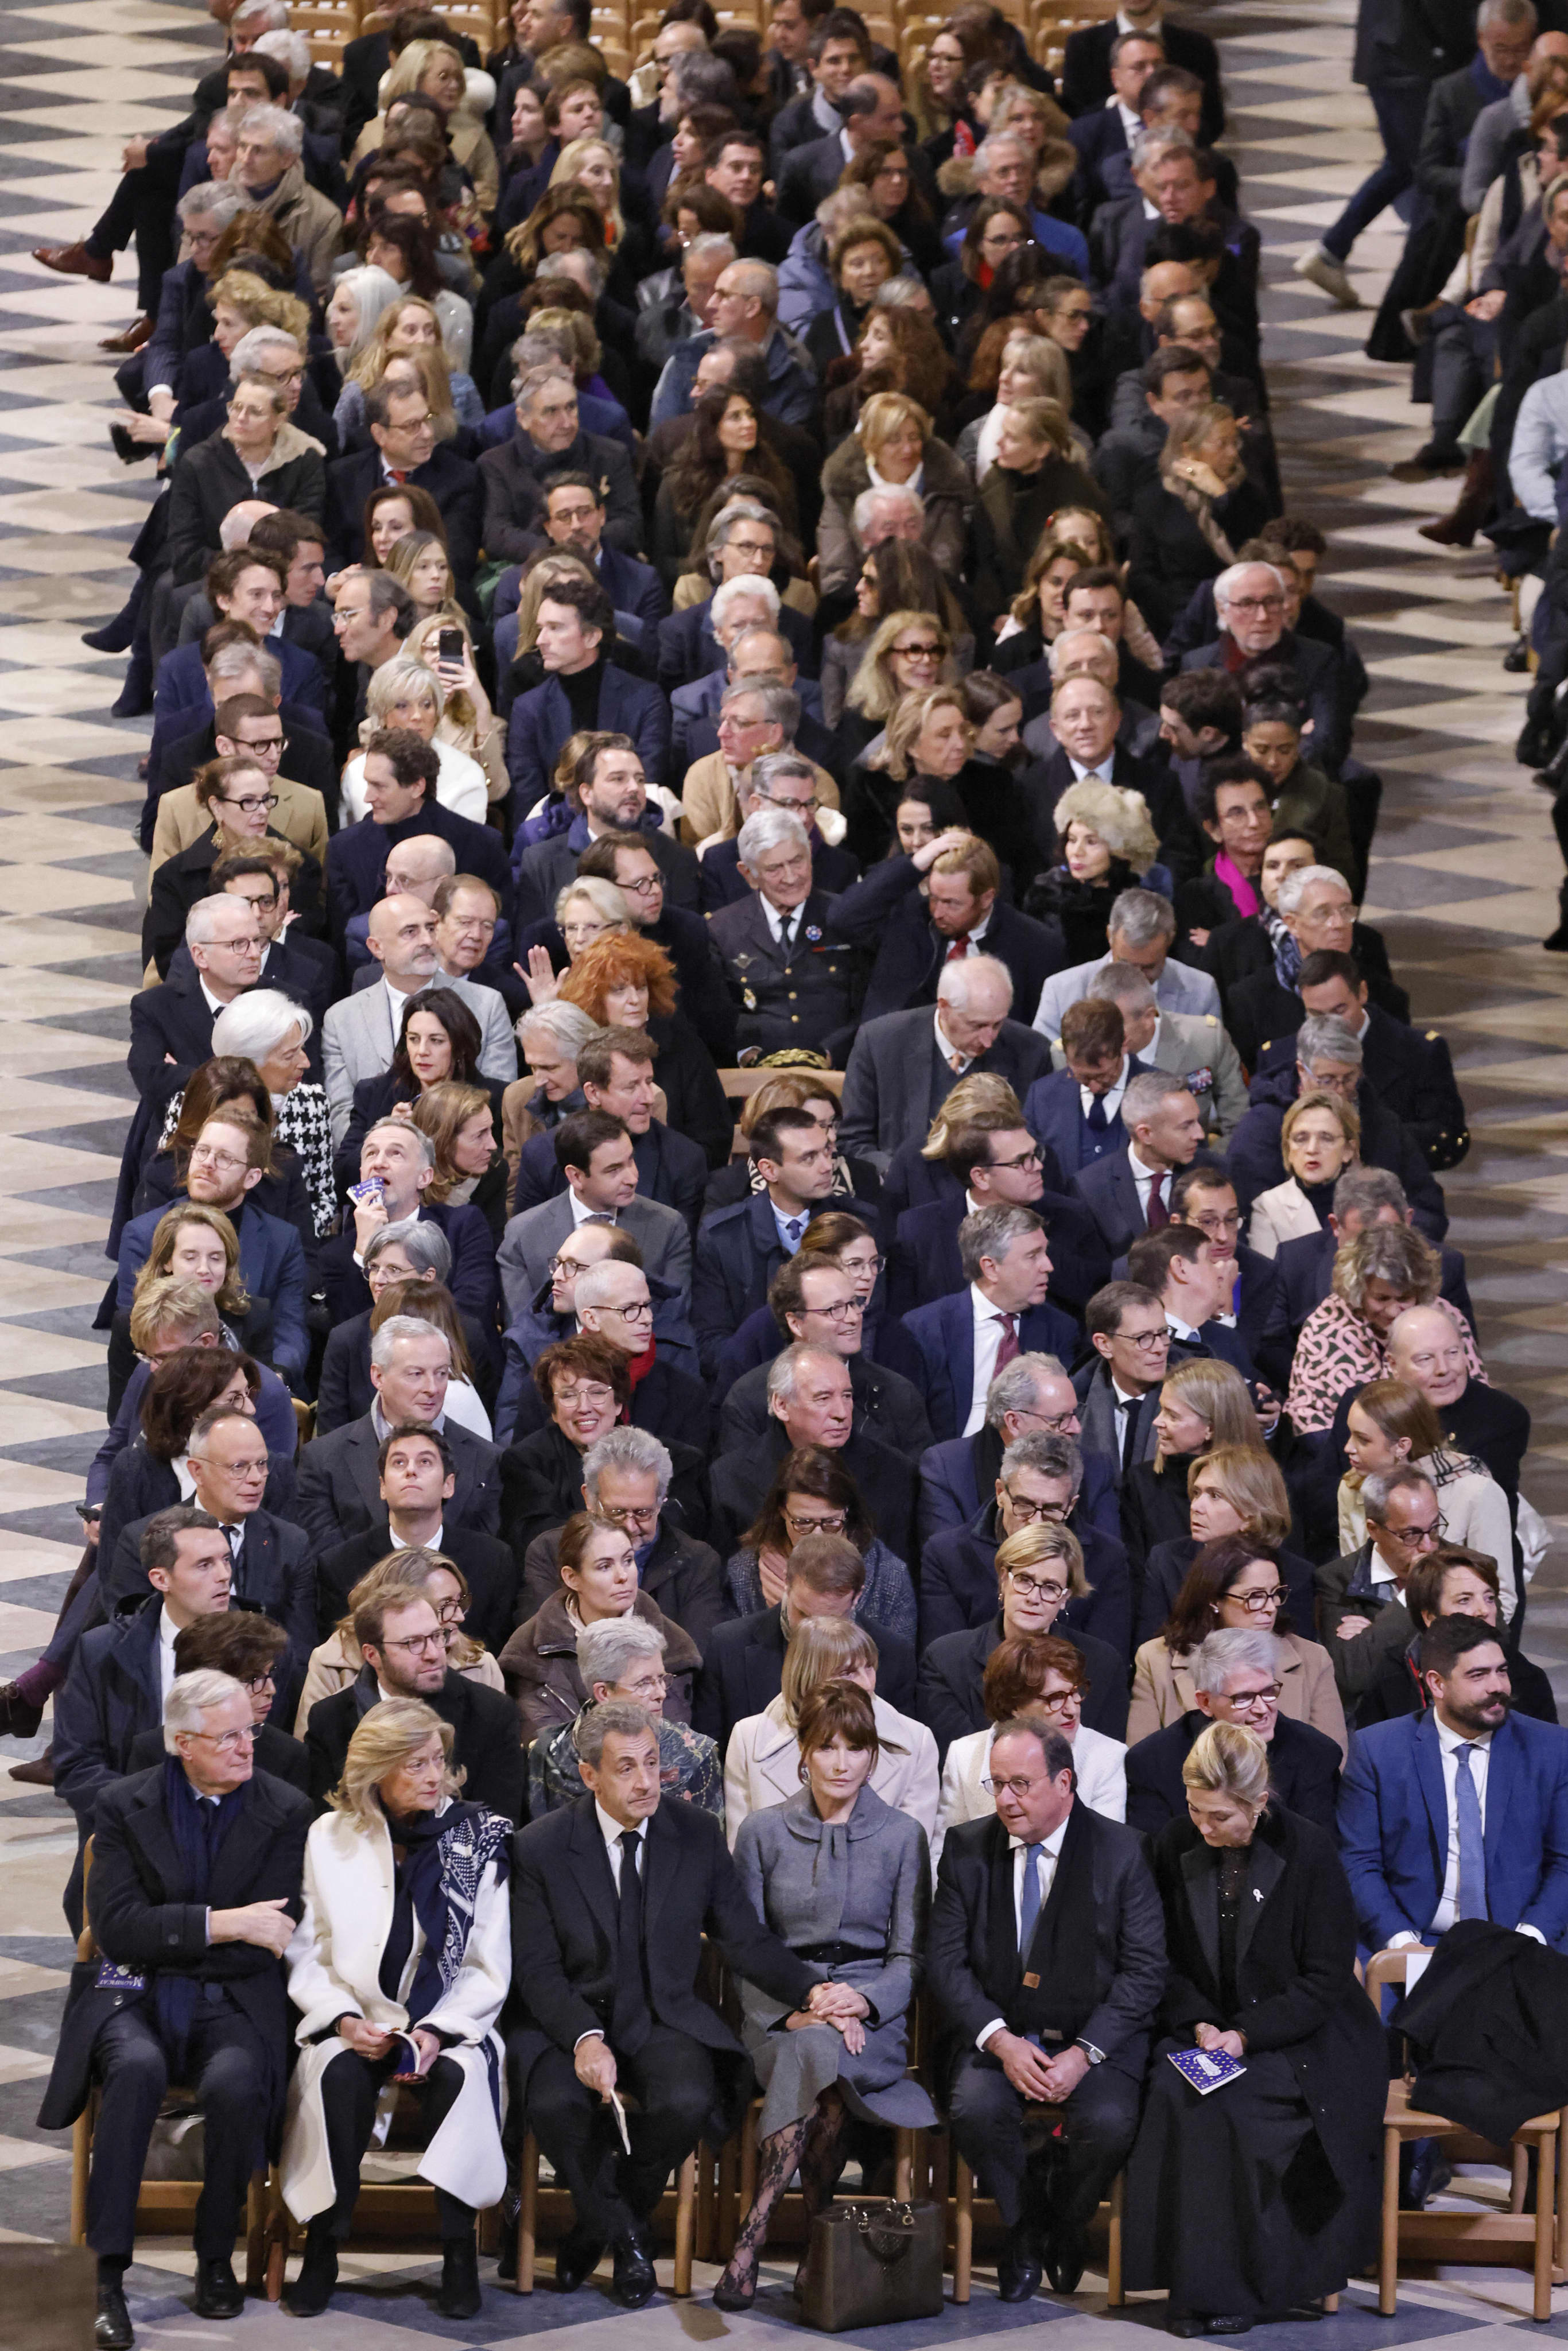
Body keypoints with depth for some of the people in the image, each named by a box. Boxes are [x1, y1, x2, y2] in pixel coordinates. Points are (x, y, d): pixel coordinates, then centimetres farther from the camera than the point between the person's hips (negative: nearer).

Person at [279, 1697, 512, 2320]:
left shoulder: (479, 1838, 3)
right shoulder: (330, 1839, 5)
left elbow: (490, 1969, 1)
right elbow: (305, 1956, 5)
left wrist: (437, 2031, -15)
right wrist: (345, 2019, -13)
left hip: (449, 2024, 0)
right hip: (355, 2020, 1)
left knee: (459, 2075, -33)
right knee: (341, 2074, -32)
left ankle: (459, 2253, -22)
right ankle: (322, 2250, -21)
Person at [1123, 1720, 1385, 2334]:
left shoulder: (1309, 1851, -9)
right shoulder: (1173, 1849, 2)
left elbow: (1326, 1979, -8)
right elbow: (1170, 1962, 10)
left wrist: (1247, 2035, -17)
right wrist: (1199, 2024, -10)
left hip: (1298, 2034, -3)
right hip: (1205, 2029, 3)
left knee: (1231, 2106, -31)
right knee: (1172, 2094, -29)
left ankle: (1236, 2285, -18)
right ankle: (1196, 2281, -22)